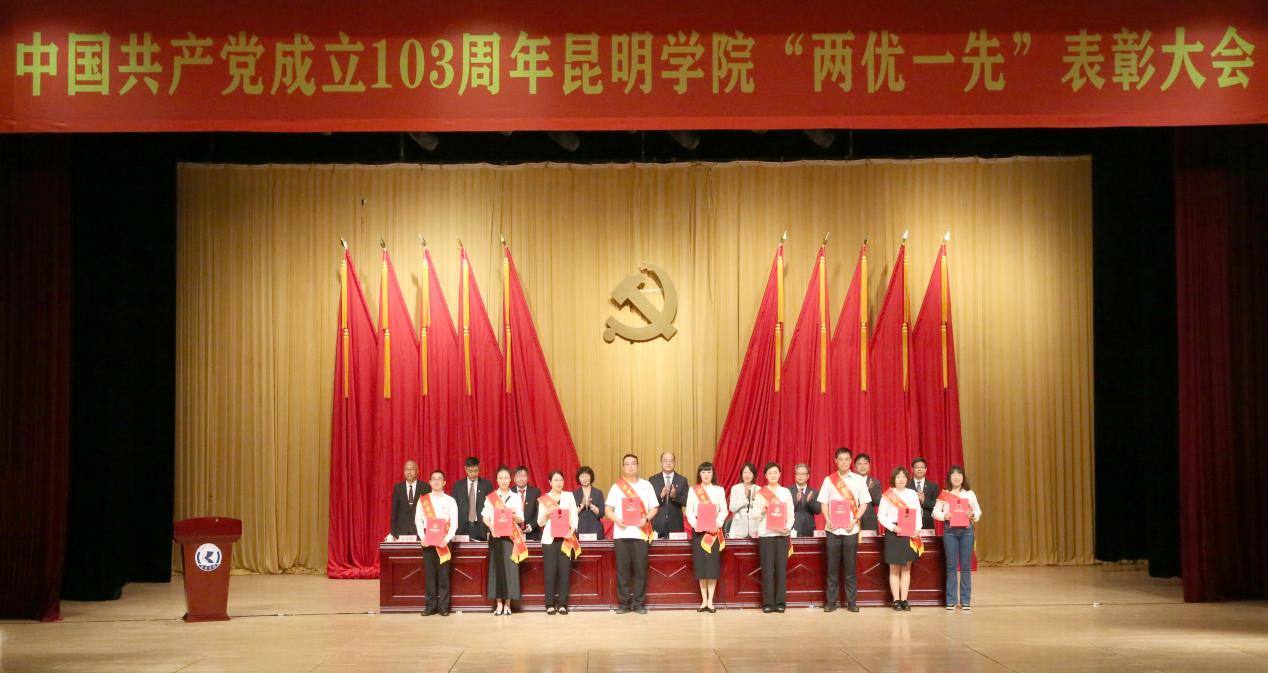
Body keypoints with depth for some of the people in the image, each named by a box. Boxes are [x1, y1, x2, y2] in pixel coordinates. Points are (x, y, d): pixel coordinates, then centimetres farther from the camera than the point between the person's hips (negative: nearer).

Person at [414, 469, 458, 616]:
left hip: (444, 541, -1)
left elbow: (454, 523, -1)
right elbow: (418, 520, 3)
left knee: (444, 574, -1)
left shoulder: (450, 501, 4)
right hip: (427, 540, 1)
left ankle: (443, 606, 3)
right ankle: (431, 605, 6)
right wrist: (422, 537, -11)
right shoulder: (422, 500, 8)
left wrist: (447, 538, -15)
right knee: (429, 573, 1)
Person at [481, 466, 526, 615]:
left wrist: (515, 516, -18)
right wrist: (491, 527, -17)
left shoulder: (516, 498, 8)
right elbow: (485, 517, 1)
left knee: (510, 568, -4)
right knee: (496, 567, -2)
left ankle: (507, 604, 1)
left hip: (511, 536, 0)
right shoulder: (490, 497, 6)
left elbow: (521, 520, 5)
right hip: (495, 536, 0)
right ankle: (499, 604, 3)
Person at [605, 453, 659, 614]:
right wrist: (617, 520, -12)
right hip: (621, 533, 0)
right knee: (622, 569, 0)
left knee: (640, 569, -2)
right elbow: (608, 509, 7)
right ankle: (624, 603, 5)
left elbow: (654, 508, 8)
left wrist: (646, 519, -12)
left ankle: (639, 603, 4)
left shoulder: (646, 485, 9)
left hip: (640, 533, 0)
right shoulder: (616, 486, 9)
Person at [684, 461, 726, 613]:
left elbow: (724, 510, 4)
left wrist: (717, 523, -13)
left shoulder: (719, 490, 8)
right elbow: (689, 511, 3)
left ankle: (710, 601, -3)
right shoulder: (693, 490, 8)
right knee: (700, 565, -2)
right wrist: (695, 524, -13)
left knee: (713, 565, -5)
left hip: (714, 531, 0)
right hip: (698, 530, 0)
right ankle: (704, 601, 3)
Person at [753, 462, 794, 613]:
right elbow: (755, 515, 5)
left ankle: (780, 602, 3)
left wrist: (788, 527, -10)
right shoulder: (760, 493, 6)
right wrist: (763, 509, -14)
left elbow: (790, 514, 7)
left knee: (781, 567, -2)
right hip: (765, 534, -1)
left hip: (782, 534, 1)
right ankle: (767, 603, 0)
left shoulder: (786, 492, 9)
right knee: (767, 568, -4)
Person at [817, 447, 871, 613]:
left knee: (850, 567, 1)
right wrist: (828, 520, -9)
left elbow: (864, 503, 4)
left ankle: (852, 601, 6)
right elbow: (824, 503, 6)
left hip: (851, 529, -1)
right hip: (833, 529, 1)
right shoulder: (828, 480, 6)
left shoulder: (859, 480, 4)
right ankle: (831, 601, 5)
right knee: (832, 567, 2)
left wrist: (855, 520, -10)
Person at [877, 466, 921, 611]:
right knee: (894, 569, 1)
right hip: (893, 534, -3)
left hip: (910, 534, 3)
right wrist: (893, 527, -16)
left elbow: (918, 514, 8)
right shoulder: (887, 495, 0)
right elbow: (881, 516, -3)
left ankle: (904, 599, 9)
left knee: (906, 568, 6)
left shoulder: (912, 494, 9)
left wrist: (917, 529, -7)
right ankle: (896, 600, 4)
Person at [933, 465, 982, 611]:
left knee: (966, 567, 2)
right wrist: (944, 515, -19)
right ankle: (951, 601, 7)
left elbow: (978, 511, 6)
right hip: (950, 530, -1)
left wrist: (973, 514, -15)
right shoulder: (944, 495, 3)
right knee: (951, 566, 1)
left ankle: (965, 601, 9)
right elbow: (935, 512, 0)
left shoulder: (970, 494, 6)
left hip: (966, 530, 1)